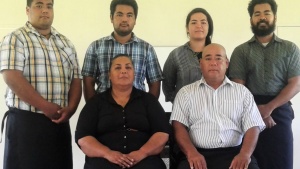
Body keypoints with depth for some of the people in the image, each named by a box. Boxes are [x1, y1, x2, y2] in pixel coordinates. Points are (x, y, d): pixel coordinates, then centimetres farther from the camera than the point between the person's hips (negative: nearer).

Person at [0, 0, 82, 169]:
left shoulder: (66, 44, 15)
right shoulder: (15, 39, -2)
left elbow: (76, 80, 10)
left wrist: (70, 108, -8)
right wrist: (46, 107, -17)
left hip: (60, 122, 5)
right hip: (25, 121, -5)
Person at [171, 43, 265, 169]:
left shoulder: (242, 92, 14)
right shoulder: (186, 92, 11)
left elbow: (252, 127, 6)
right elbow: (179, 126, 0)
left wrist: (245, 154, -14)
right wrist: (191, 153, -18)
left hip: (234, 153, 2)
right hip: (199, 154, -2)